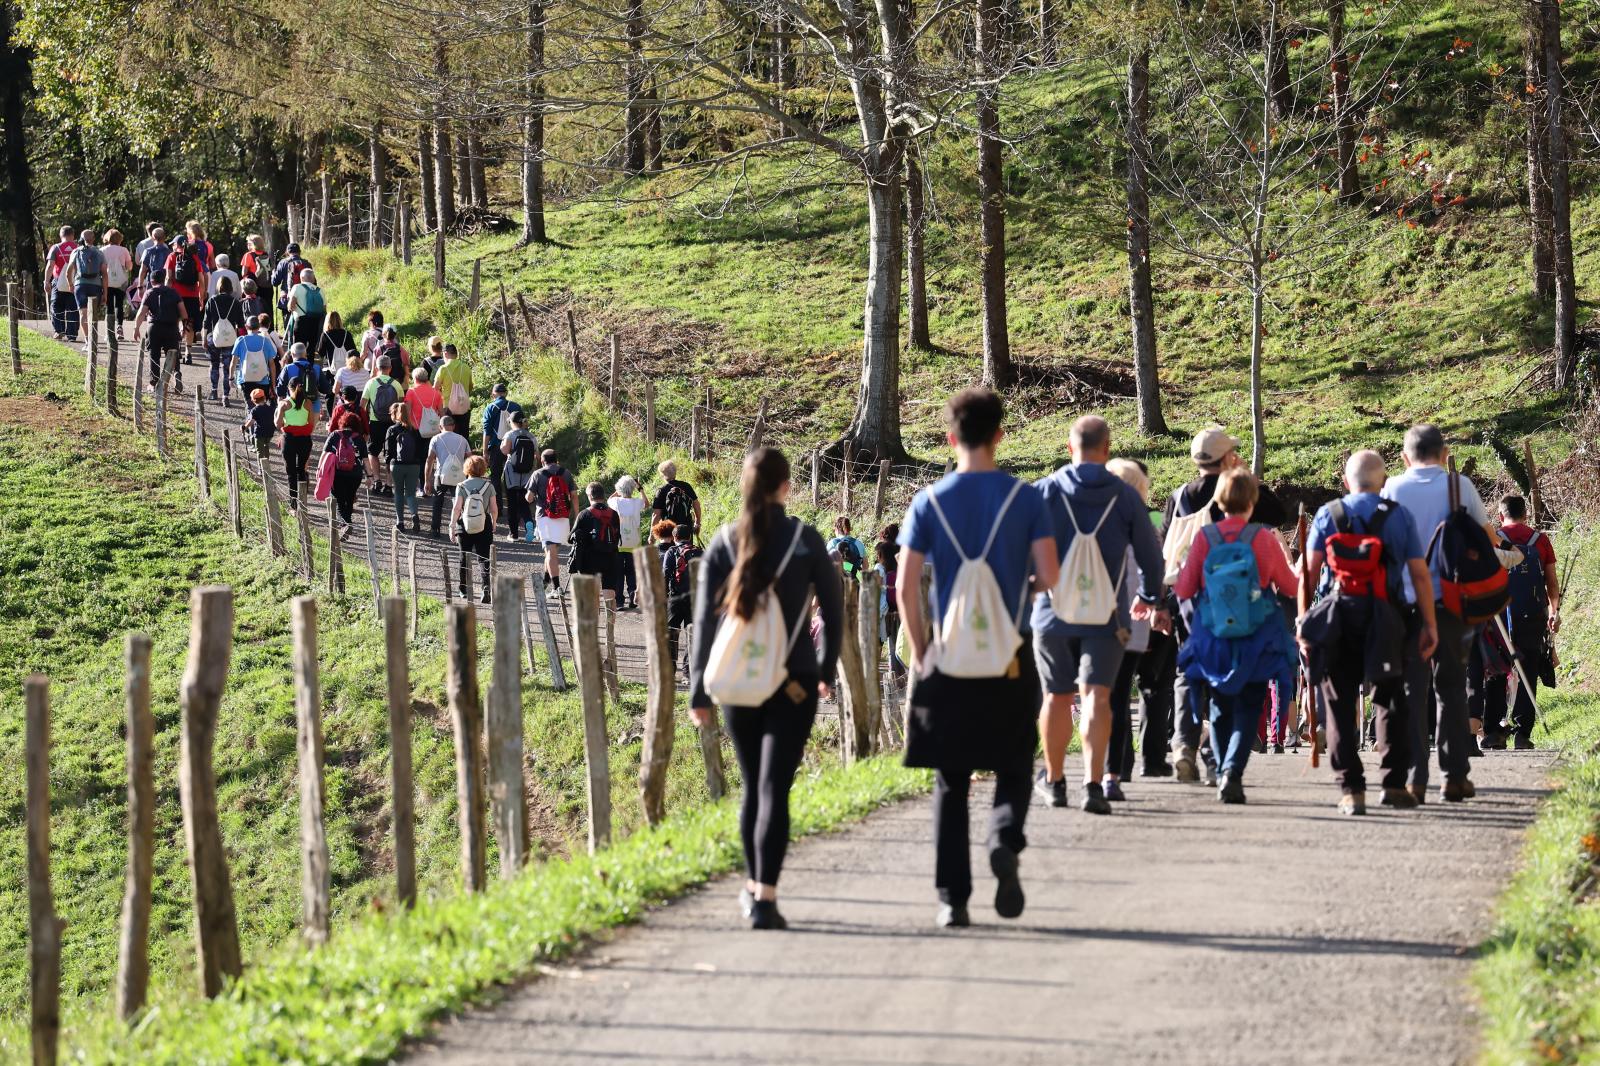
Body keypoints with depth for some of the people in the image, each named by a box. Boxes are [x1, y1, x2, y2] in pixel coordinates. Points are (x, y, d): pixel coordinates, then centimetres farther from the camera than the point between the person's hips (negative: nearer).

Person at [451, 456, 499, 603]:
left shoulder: (462, 486, -5)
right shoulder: (488, 485, -3)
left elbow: (456, 508, -11)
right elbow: (493, 509, -1)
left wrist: (452, 526, -5)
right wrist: (493, 524, 14)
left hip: (465, 526, 0)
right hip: (484, 526, 0)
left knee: (464, 558, 15)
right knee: (483, 558, -1)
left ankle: (463, 589, 25)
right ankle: (487, 587, -22)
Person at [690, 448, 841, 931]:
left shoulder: (724, 542, 0)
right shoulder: (806, 540, -4)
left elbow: (706, 618, -1)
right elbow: (833, 610, 2)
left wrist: (698, 690, 3)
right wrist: (827, 669, 18)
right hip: (793, 681, -2)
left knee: (753, 785, 19)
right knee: (774, 787, -7)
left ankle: (754, 887, 30)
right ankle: (765, 898, -18)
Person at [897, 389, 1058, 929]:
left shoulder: (929, 502, 0)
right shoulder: (1025, 499, -3)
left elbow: (906, 587, -3)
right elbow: (1049, 577, -7)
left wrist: (920, 653, 7)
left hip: (949, 661, 1)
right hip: (1011, 660, -1)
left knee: (950, 783, 8)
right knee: (1013, 768, 13)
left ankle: (952, 898, 5)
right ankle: (1005, 840, -16)